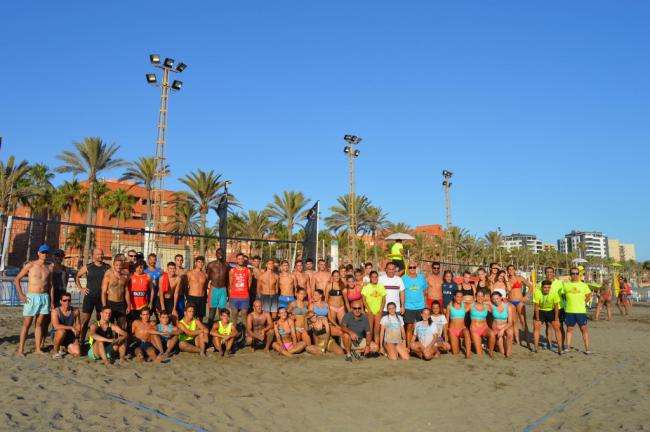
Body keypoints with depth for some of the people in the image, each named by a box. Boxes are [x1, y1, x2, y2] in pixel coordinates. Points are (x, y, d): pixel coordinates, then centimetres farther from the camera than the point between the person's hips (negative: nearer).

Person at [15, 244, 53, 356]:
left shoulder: (49, 267, 8)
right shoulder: (30, 265, -4)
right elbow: (17, 279, 0)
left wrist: (51, 300, 9)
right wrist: (20, 294, -9)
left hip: (44, 297, 3)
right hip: (31, 297, -3)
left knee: (39, 323, 7)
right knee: (27, 324, -1)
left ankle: (38, 348, 10)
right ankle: (21, 349, 4)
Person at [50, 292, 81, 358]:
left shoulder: (75, 311, -4)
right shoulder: (56, 311, -15)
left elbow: (78, 325, 6)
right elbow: (56, 326, -29)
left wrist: (76, 337, -10)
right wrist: (71, 328, -33)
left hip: (69, 336, 3)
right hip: (56, 335, -3)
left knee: (77, 353, -18)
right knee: (62, 331, -39)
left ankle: (63, 347, 17)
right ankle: (55, 351, -11)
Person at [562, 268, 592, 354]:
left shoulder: (583, 285, 3)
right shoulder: (566, 285, 5)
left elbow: (588, 296, 11)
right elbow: (563, 295, 15)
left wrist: (582, 303, 2)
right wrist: (570, 302, 6)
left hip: (581, 311, -1)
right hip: (569, 311, 1)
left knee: (584, 329, 1)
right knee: (569, 329, 10)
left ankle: (587, 348, 8)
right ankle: (568, 347, 17)